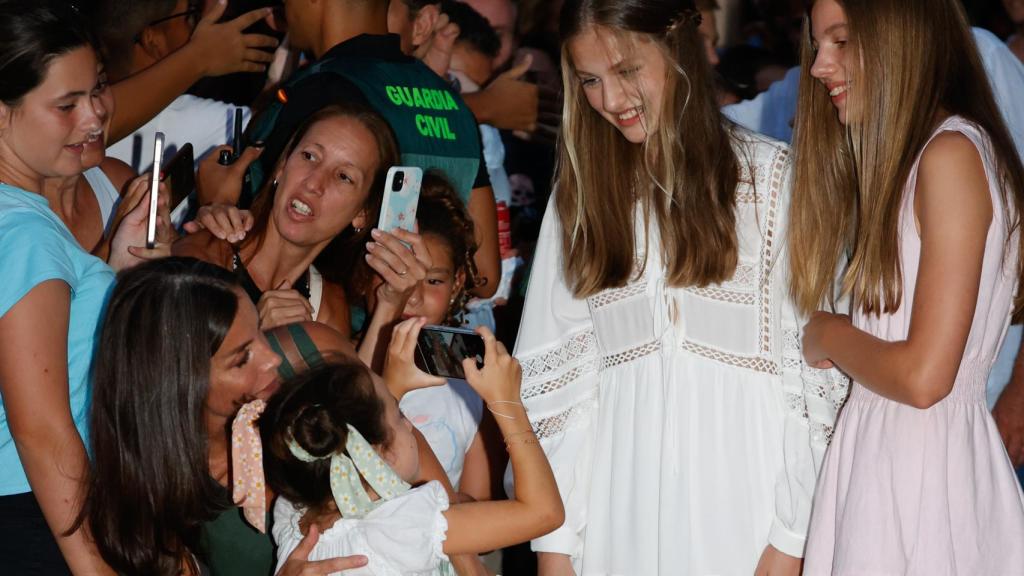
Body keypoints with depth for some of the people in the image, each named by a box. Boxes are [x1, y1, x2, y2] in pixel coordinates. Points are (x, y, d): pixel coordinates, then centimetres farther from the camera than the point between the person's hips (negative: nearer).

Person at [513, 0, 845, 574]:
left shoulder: (770, 177, -4)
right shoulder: (583, 193, 8)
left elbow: (813, 369, -7)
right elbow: (556, 375, 5)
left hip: (740, 502, -3)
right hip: (618, 511, 3)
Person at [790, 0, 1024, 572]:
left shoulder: (953, 153, -15)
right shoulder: (904, 158, 14)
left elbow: (924, 376, -19)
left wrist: (828, 336, -5)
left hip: (927, 465, -8)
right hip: (878, 453, 8)